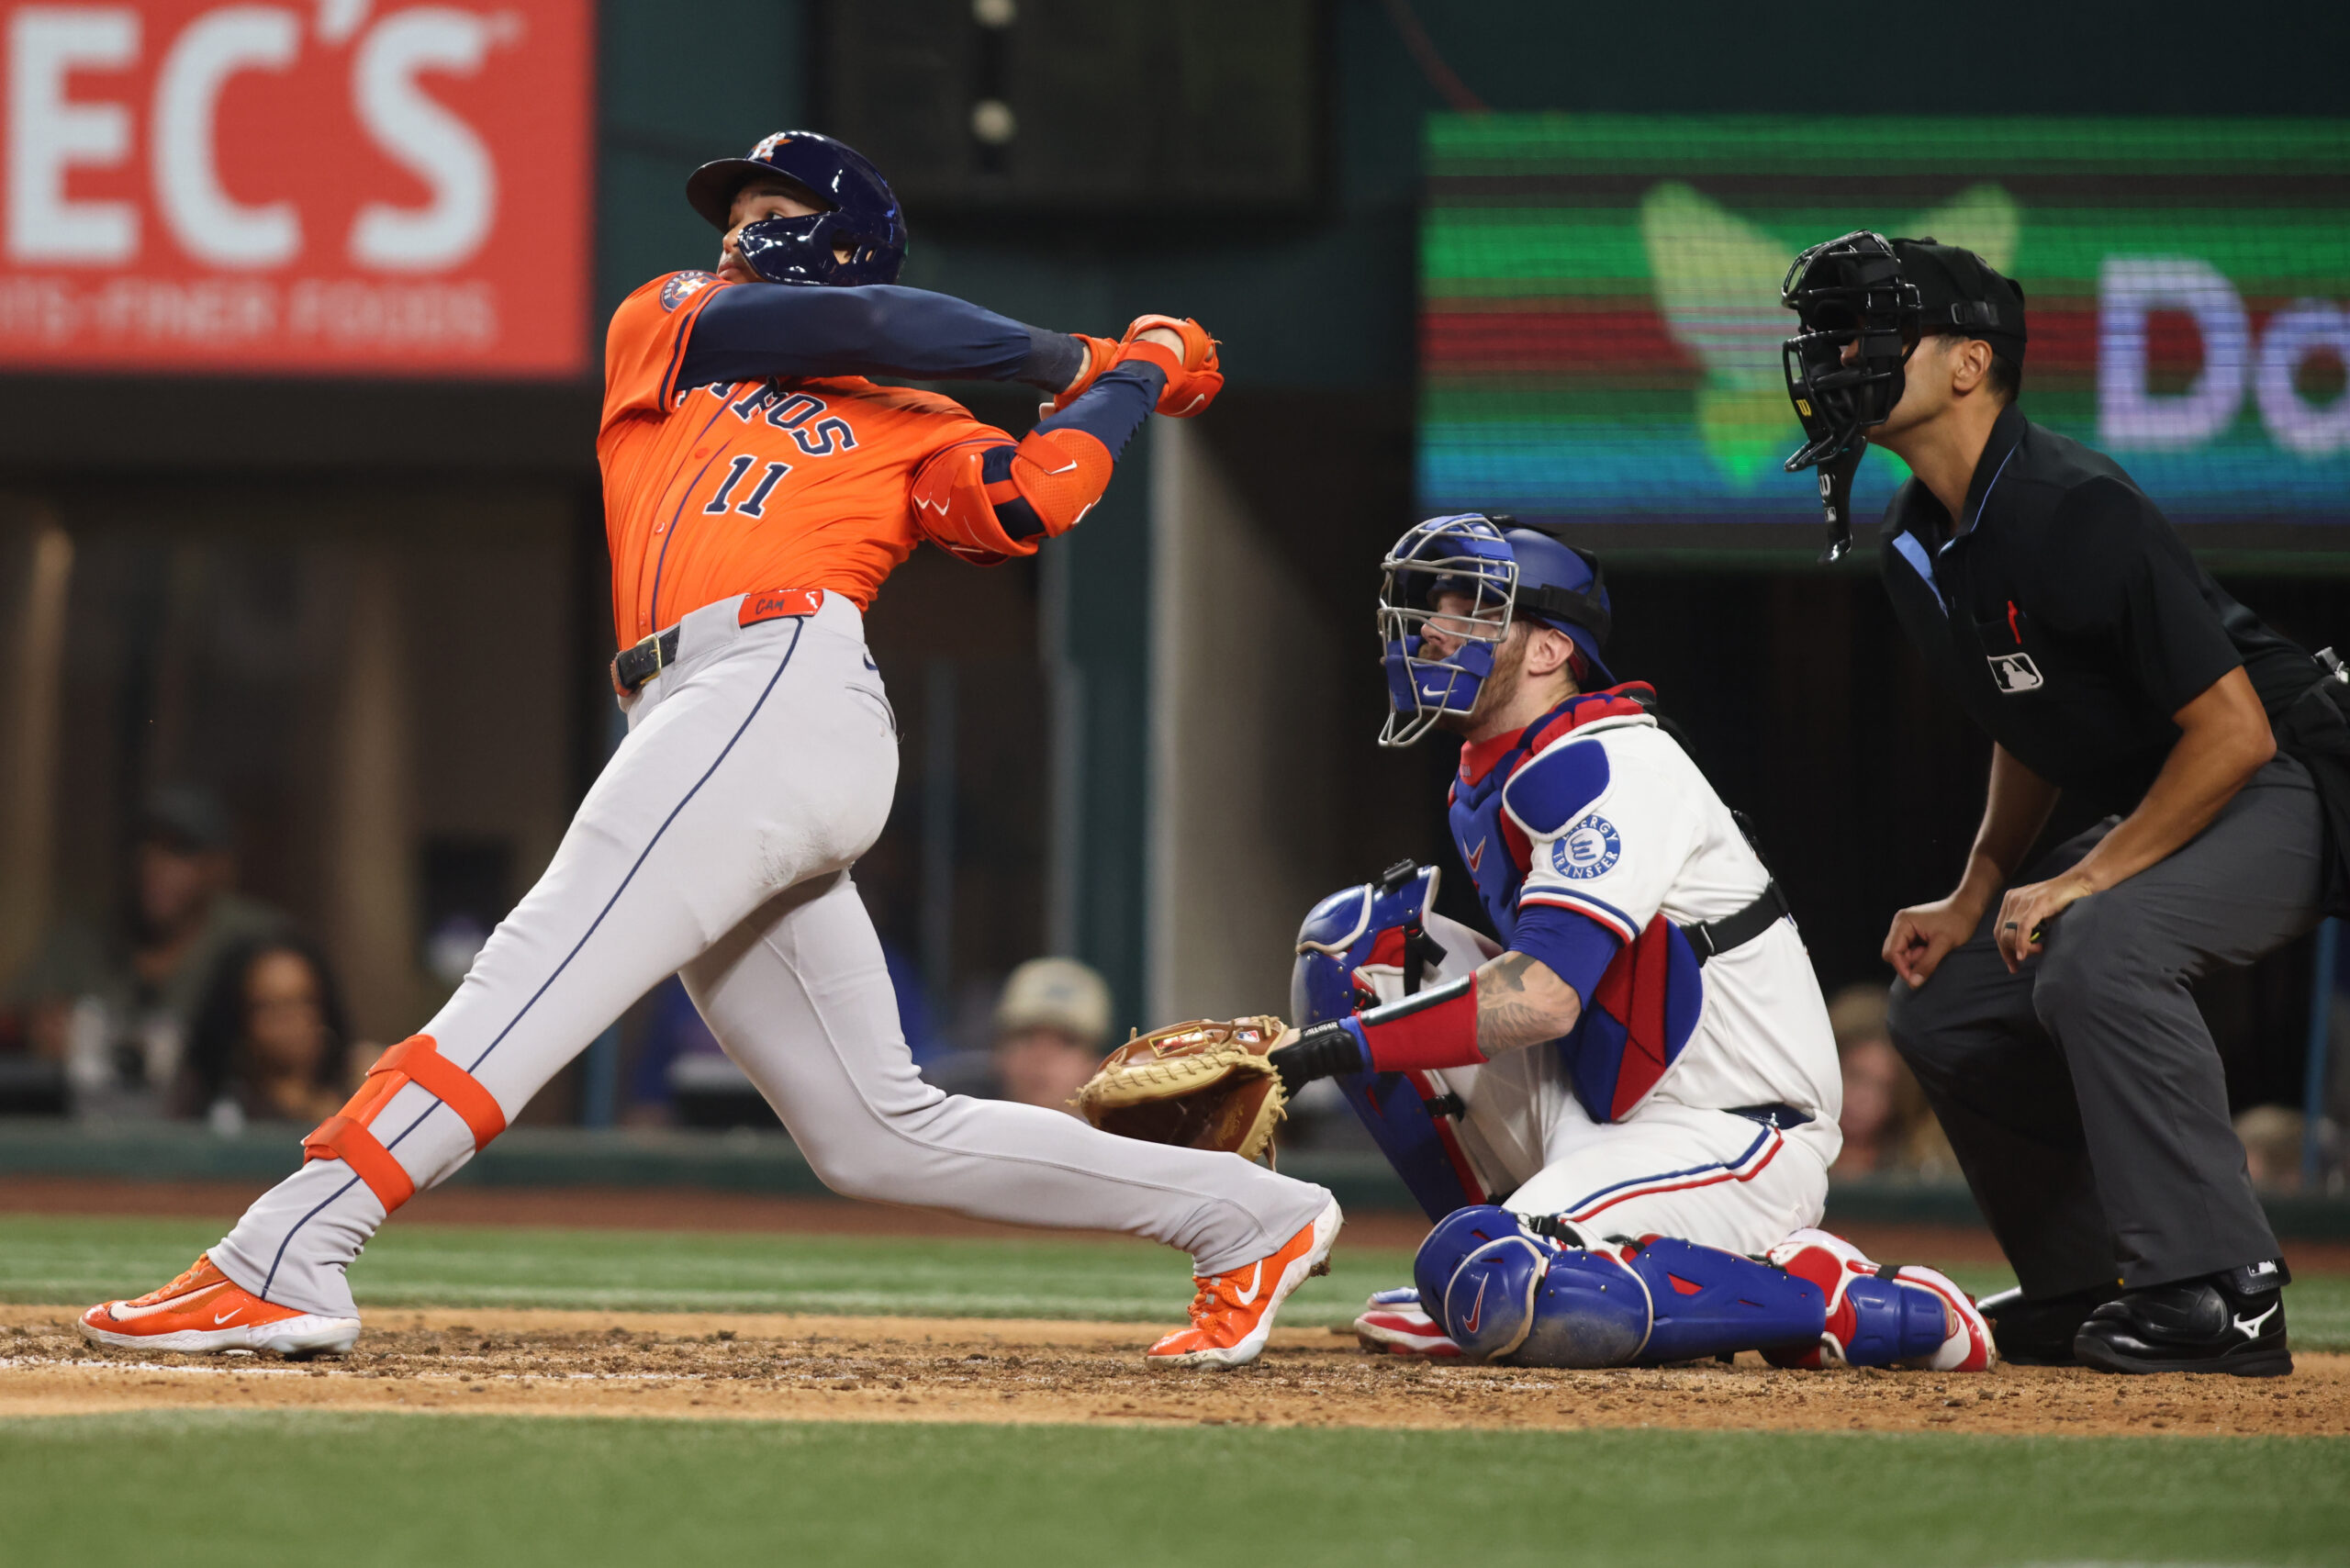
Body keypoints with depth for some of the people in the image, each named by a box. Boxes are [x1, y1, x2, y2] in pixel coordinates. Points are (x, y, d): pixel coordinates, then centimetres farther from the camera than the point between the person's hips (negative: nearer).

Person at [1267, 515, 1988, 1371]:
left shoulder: (1607, 767, -17)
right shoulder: (1483, 788, 14)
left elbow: (1543, 999, -28)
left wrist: (1347, 1044, -29)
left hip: (1731, 1139, -10)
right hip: (1590, 1115, 10)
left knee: (1488, 1280, -33)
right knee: (1355, 936, 4)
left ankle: (1833, 1298, -15)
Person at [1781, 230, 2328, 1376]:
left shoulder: (2076, 512, -26)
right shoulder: (1916, 548, 4)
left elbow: (2234, 731, -26)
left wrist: (2087, 880, -25)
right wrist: (1975, 895, 8)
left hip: (2280, 798, -10)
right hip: (2147, 813, 10)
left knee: (2097, 953, -34)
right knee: (1942, 1001, 9)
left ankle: (2219, 1293, -29)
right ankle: (2086, 1293, 17)